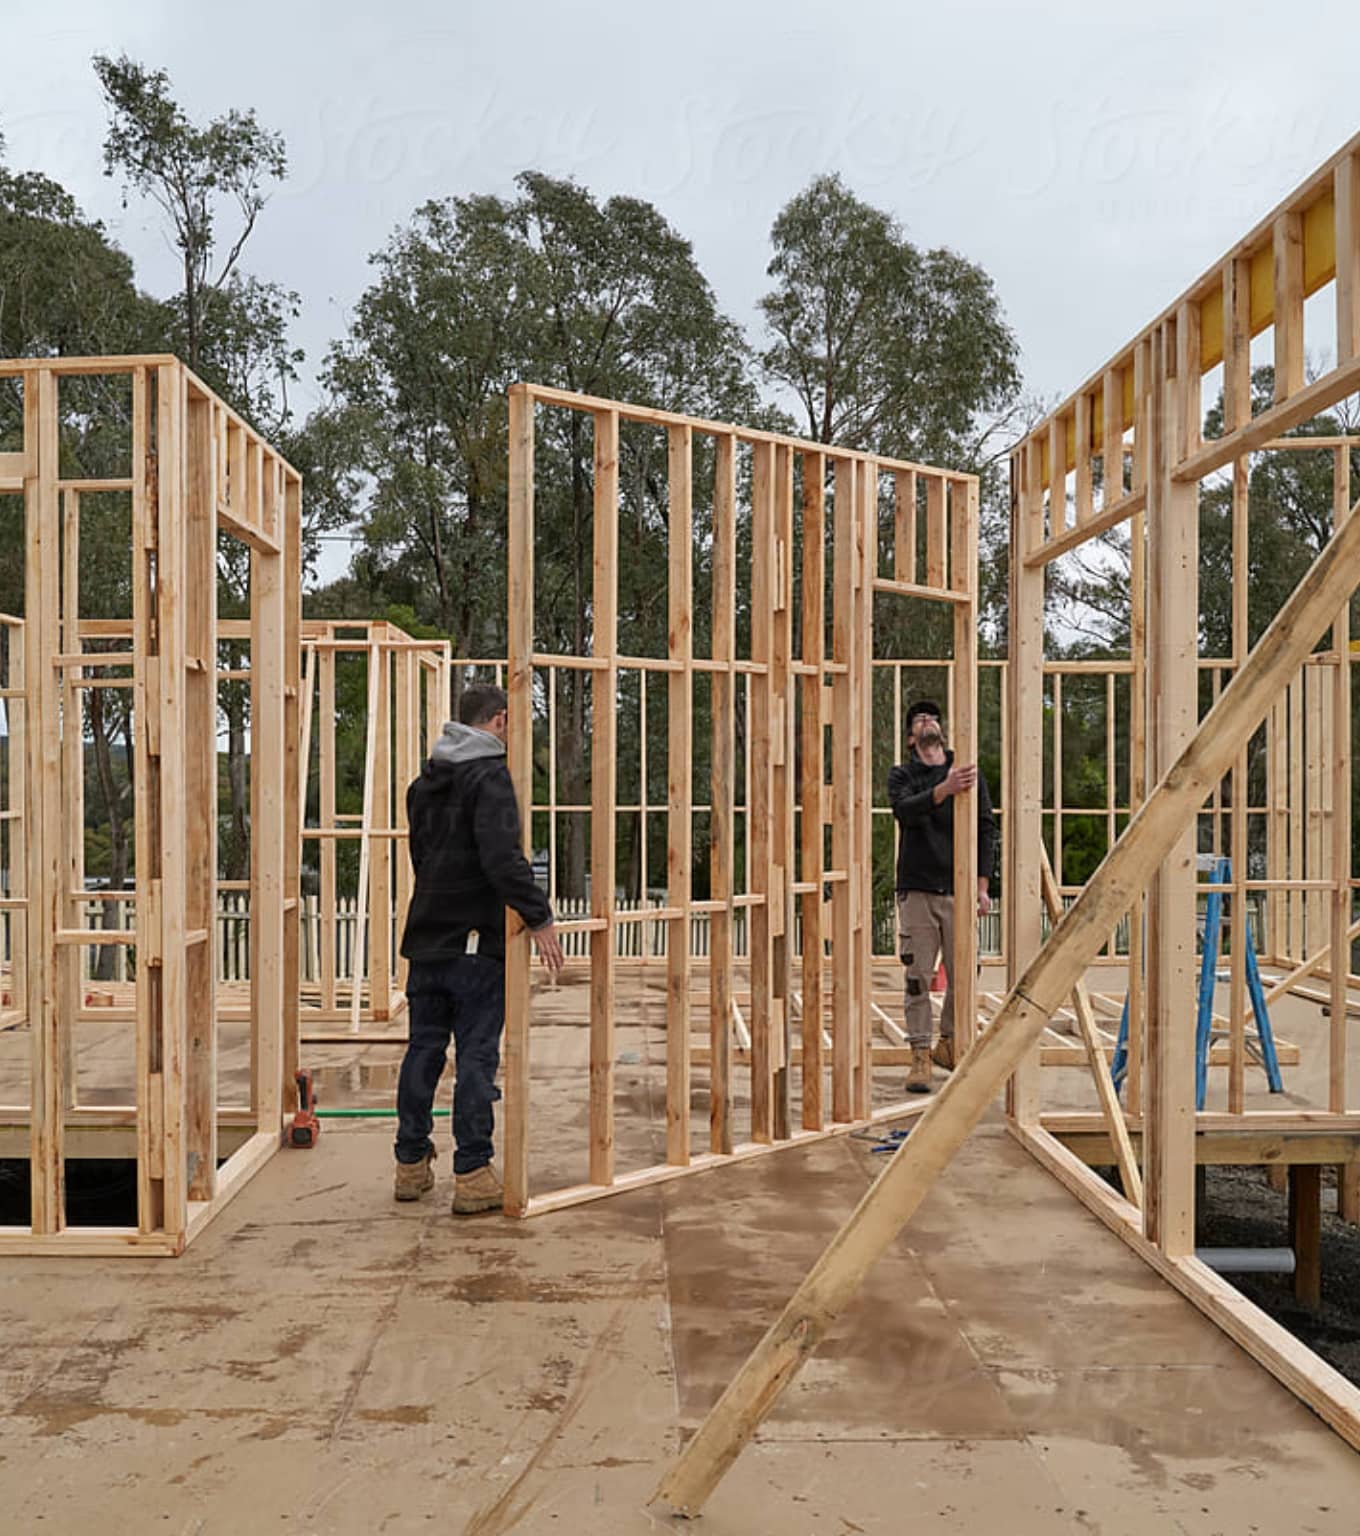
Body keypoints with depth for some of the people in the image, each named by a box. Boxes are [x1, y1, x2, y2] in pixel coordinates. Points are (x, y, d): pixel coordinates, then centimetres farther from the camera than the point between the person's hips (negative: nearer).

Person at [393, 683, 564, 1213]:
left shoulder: (424, 781, 15)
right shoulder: (489, 775, -13)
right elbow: (503, 857, -25)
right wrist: (539, 919, -23)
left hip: (426, 937, 8)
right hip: (477, 940, -7)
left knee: (423, 1049, 13)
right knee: (476, 1054, -2)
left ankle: (411, 1164, 21)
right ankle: (472, 1174, 1)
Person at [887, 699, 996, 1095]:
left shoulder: (969, 772, 10)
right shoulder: (902, 775, 7)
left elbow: (985, 828, 8)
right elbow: (905, 810, -14)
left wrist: (981, 886, 1)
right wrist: (944, 789, -31)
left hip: (958, 889, 2)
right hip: (917, 889, -2)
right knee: (918, 978, -2)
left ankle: (948, 1044, 24)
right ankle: (920, 1055, 6)